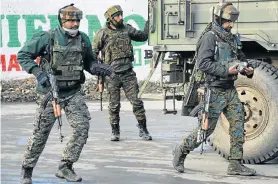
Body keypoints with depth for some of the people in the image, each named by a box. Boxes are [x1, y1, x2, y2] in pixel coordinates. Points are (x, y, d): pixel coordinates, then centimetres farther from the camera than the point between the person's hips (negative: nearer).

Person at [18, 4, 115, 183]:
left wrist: (102, 69, -6)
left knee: (83, 127, -9)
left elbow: (89, 63, 14)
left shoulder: (83, 39, 1)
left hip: (74, 92, 4)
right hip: (50, 92, -4)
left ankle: (65, 167, 4)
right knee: (41, 132, 2)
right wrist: (38, 72, -19)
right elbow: (23, 55, -7)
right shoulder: (47, 38, -11)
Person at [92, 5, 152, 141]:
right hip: (112, 75, -2)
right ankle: (115, 132, 15)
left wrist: (149, 23, 8)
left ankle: (143, 130, 5)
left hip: (128, 73, 2)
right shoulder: (102, 34, -3)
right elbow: (93, 53, 4)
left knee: (137, 101, -3)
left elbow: (143, 36, 19)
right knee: (114, 105, 3)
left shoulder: (127, 29, 7)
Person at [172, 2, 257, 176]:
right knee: (207, 128, -3)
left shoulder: (232, 39, 12)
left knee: (238, 124, 1)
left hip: (230, 90, 8)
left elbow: (241, 58, 24)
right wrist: (227, 70, -25)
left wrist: (247, 69, 2)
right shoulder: (209, 37, -12)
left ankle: (235, 164, 6)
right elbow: (203, 64, -21)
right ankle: (181, 152, 17)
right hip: (215, 91, -8)